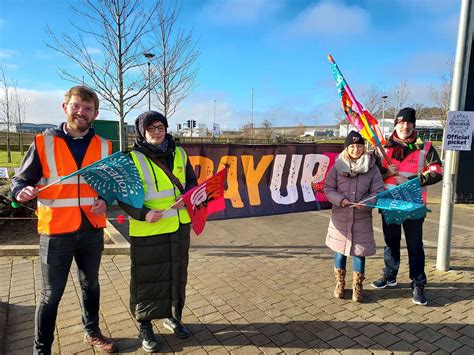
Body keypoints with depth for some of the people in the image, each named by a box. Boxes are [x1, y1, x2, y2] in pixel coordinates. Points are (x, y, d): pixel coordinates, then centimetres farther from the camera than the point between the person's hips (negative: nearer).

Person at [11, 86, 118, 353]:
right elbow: (21, 179, -3)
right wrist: (22, 192, -24)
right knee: (51, 294, 7)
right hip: (56, 231, -3)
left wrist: (105, 200, -6)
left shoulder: (104, 146, 4)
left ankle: (93, 332, 39)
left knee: (91, 285, 19)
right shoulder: (43, 142, -4)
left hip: (92, 230, 3)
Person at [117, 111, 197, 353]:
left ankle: (172, 317, 39)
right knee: (146, 278, 7)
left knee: (177, 274, 17)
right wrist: (143, 214, -23)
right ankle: (145, 326, 29)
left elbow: (192, 182, 12)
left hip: (179, 226, 5)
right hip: (147, 231, -5)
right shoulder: (133, 158, -8)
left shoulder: (179, 153, 6)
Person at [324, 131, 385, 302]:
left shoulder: (372, 168, -2)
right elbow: (328, 189, 0)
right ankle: (340, 283, 32)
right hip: (340, 217, 1)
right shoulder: (337, 167, -2)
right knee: (340, 251, 11)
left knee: (359, 252, 7)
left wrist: (365, 203, -21)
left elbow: (378, 191, -4)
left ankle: (357, 286, 27)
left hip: (362, 219, 0)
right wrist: (340, 199, -17)